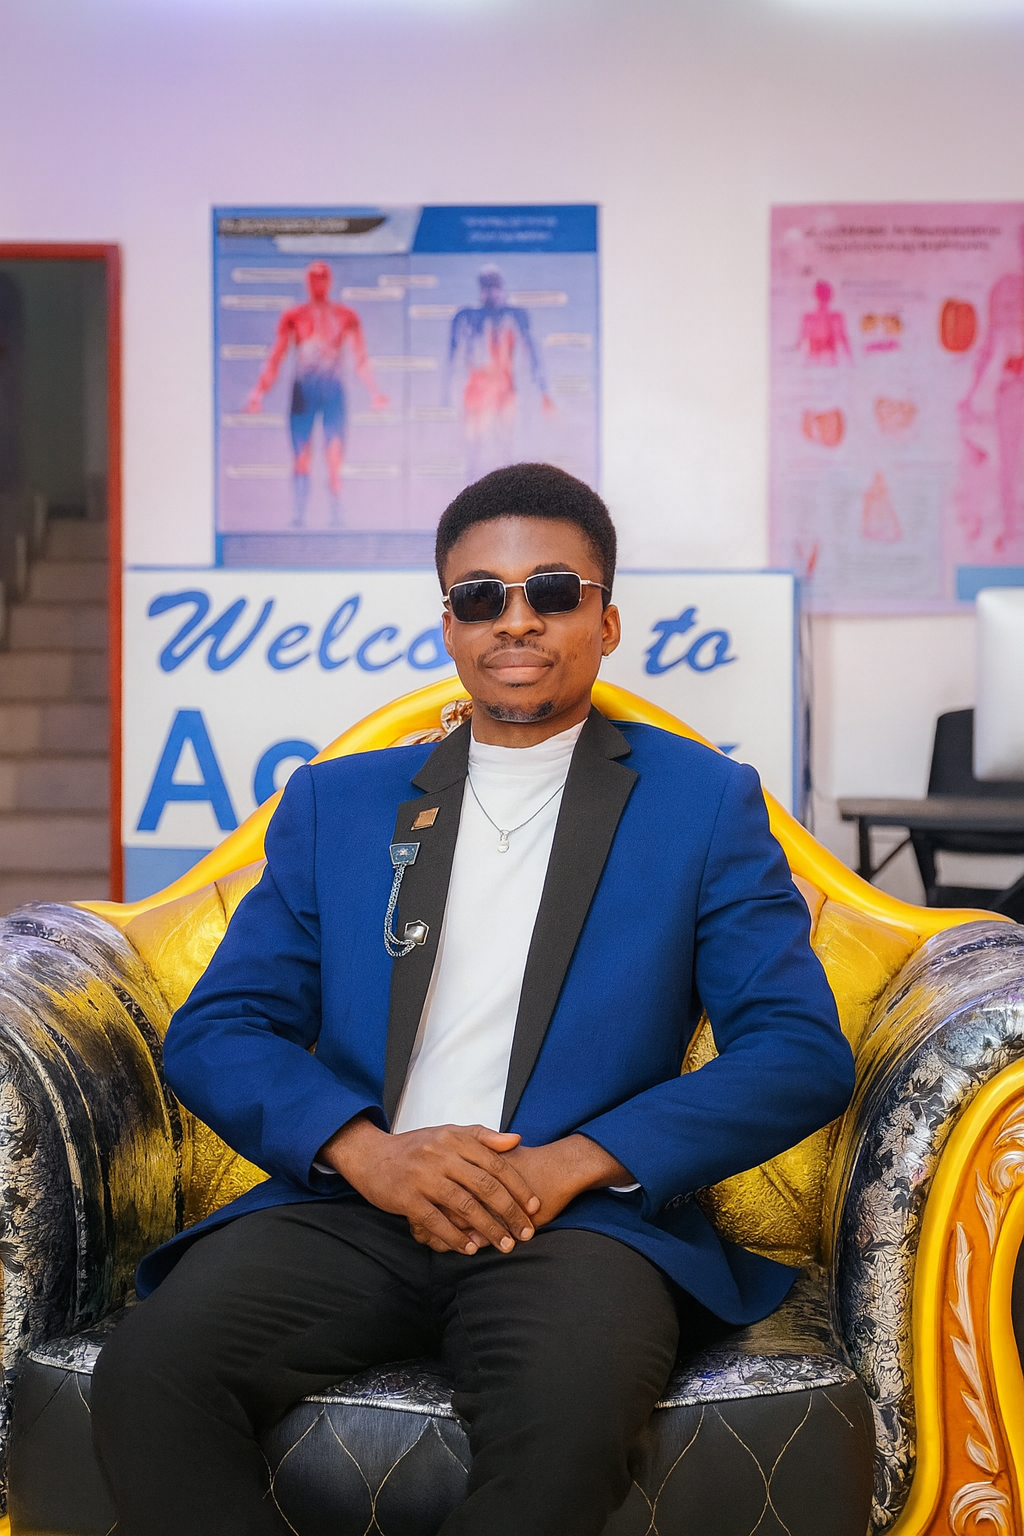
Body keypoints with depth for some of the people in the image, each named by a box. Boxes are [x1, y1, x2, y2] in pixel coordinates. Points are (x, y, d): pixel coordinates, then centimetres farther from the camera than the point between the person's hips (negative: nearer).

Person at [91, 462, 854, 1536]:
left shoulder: (703, 803, 12)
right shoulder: (336, 803, 18)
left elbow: (802, 1053, 2)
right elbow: (213, 1032, 11)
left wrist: (574, 1163, -11)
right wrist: (369, 1150, -9)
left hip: (580, 1214, -2)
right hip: (351, 1203, 2)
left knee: (570, 1418, -36)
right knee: (147, 1376, -27)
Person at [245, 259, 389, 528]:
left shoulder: (346, 317, 10)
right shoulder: (293, 316, 8)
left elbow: (361, 359, 8)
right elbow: (275, 359, 7)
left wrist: (374, 392, -4)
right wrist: (259, 392, -3)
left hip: (333, 392, 0)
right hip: (303, 392, 0)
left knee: (335, 458, -9)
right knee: (301, 459, -5)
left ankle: (336, 516, -7)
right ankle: (297, 516, -5)